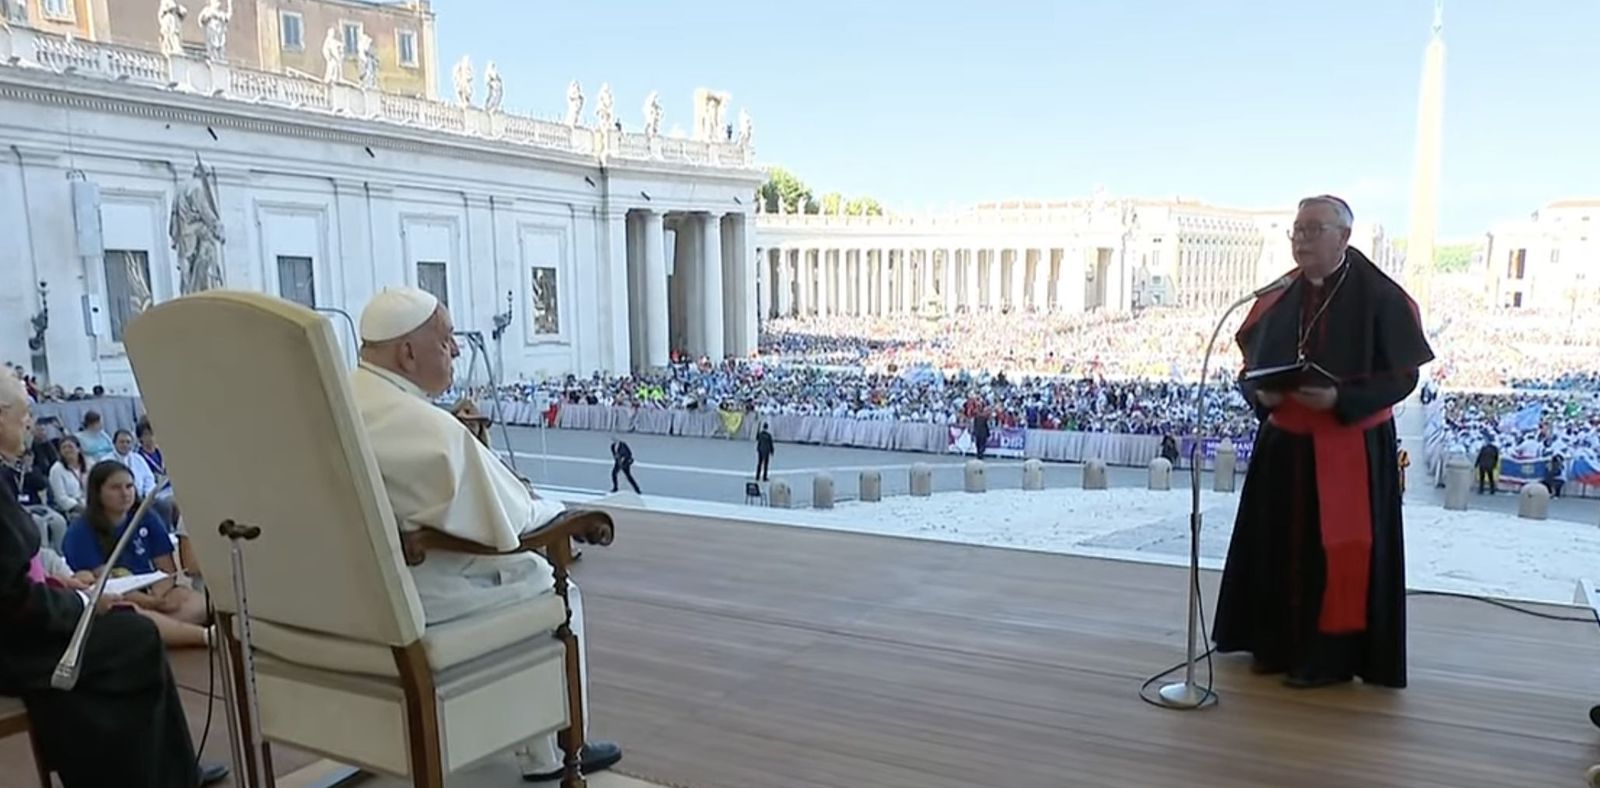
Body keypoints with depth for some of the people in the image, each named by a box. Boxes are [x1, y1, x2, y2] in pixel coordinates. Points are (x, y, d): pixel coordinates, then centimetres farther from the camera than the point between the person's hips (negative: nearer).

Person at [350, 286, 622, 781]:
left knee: (518, 570, 26)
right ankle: (555, 750, 23)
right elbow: (511, 521, -20)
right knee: (548, 585, 11)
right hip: (401, 596, -9)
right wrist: (554, 510, 2)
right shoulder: (431, 428, -25)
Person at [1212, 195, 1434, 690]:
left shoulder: (1379, 296, -10)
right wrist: (1262, 394, -14)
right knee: (1279, 545, 9)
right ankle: (1277, 644, 22)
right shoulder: (1278, 297, 6)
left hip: (1351, 447, -5)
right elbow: (1252, 364, 9)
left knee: (1335, 550, 0)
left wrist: (1339, 399, -24)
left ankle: (1331, 656, 11)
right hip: (1284, 444, 5)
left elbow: (1403, 374, -11)